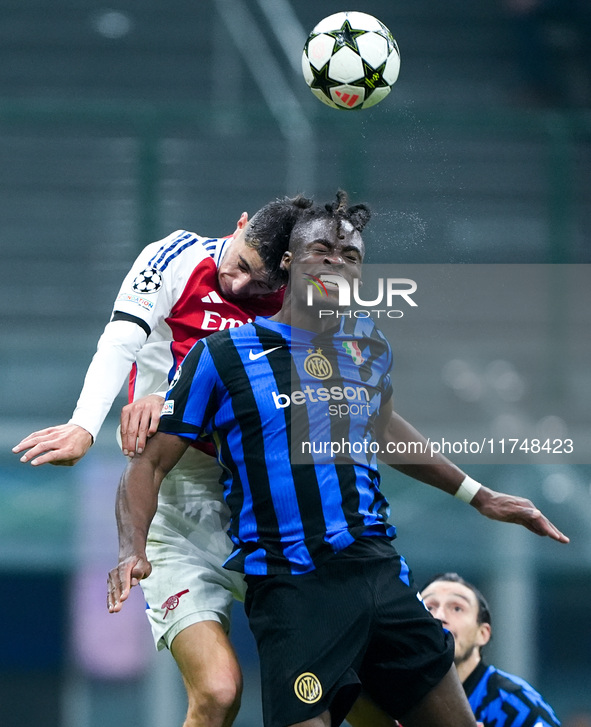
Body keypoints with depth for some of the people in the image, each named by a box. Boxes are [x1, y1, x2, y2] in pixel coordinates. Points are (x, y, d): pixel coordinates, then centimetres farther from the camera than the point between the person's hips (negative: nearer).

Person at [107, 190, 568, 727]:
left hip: (380, 572, 5)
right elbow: (151, 464, 2)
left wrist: (478, 496, 36)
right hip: (291, 590, -5)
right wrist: (133, 550, -16)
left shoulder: (370, 346, 13)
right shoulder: (221, 357, -1)